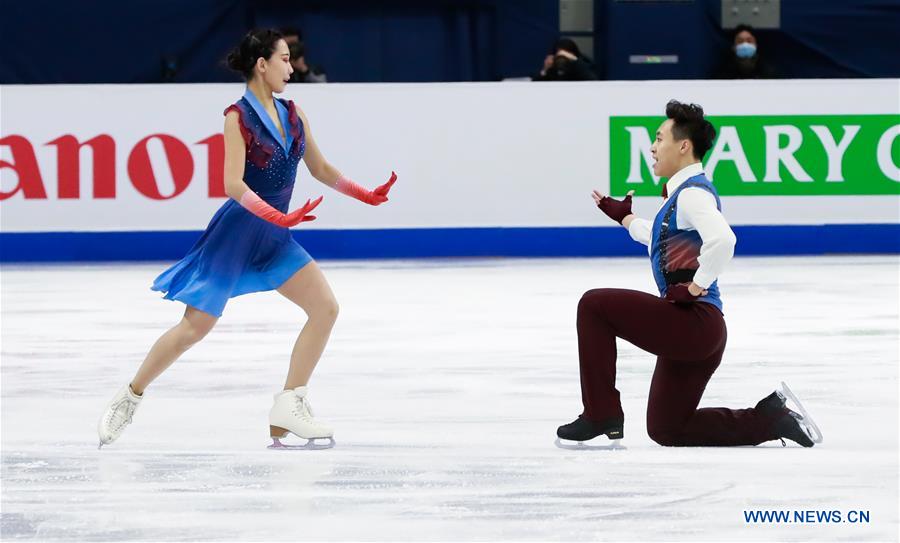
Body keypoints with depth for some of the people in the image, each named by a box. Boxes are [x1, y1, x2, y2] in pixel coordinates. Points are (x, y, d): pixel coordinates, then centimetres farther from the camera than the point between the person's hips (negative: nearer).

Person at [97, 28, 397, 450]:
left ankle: (289, 408, -1)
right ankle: (130, 397, 13)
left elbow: (320, 169, 16)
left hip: (274, 239, 7)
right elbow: (234, 185, -23)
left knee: (325, 307, -5)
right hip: (236, 233, -7)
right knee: (194, 327, -4)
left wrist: (365, 196, 10)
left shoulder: (292, 114, 6)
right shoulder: (239, 117, -14)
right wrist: (279, 217, -32)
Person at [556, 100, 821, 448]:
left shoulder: (693, 193, -13)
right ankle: (772, 417, 14)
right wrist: (623, 217, 41)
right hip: (690, 330, 10)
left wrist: (696, 286, -24)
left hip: (695, 321, -10)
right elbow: (663, 240, 38)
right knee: (665, 430, 16)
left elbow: (722, 239, -33)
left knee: (594, 305, -9)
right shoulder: (682, 192, 18)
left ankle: (601, 415, -6)